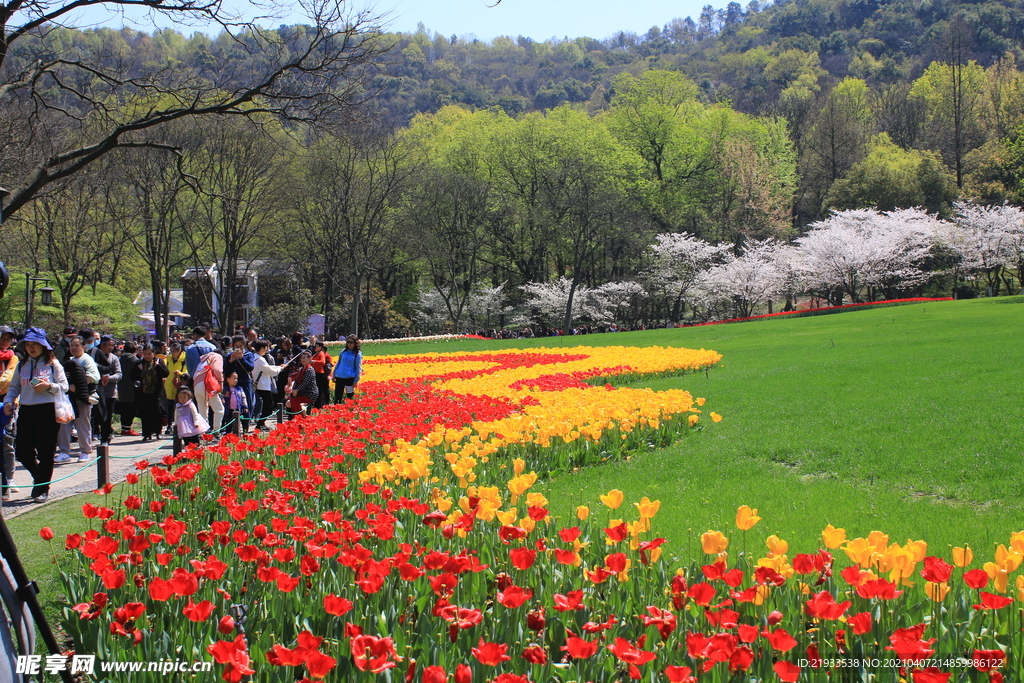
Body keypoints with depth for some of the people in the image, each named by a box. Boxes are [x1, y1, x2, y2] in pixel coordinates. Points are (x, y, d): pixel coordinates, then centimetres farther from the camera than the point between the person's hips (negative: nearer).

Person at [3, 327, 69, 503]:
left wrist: (49, 386, -16)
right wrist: (8, 401, -7)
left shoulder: (53, 365, 2)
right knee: (22, 452, 2)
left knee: (45, 452, 0)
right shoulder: (22, 365, 12)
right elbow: (14, 387, 11)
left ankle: (43, 488, 11)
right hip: (26, 411, 4)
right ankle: (39, 477, 28)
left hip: (47, 411, -4)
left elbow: (64, 386, 1)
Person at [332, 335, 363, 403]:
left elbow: (358, 368, -4)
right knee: (337, 397, 6)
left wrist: (356, 380, -10)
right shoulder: (344, 352, 11)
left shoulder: (357, 354, -2)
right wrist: (334, 375, 15)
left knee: (350, 397, -2)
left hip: (350, 379, -5)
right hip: (339, 377, 5)